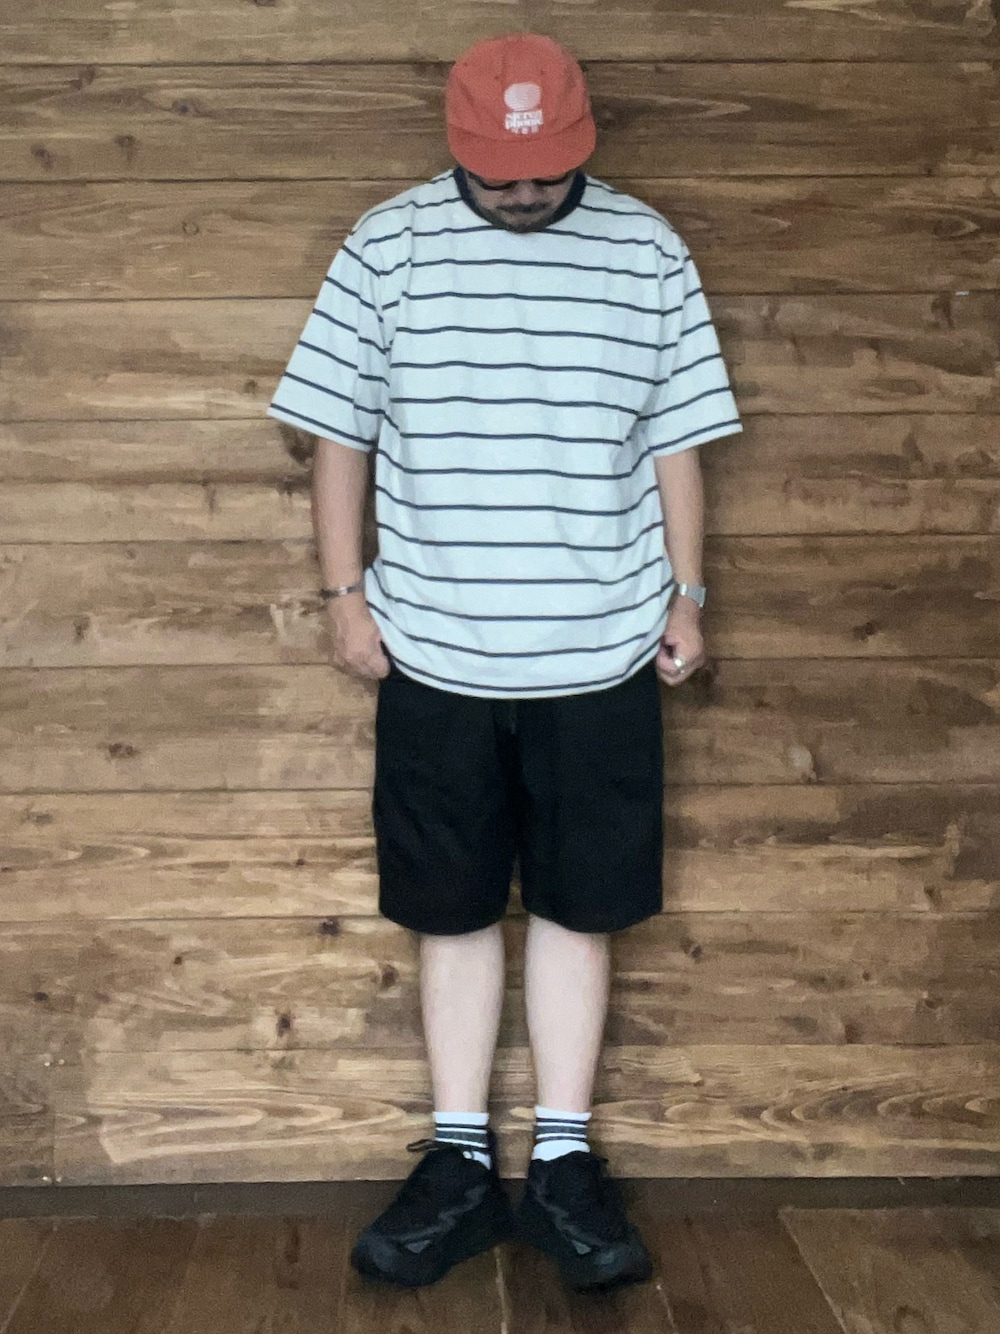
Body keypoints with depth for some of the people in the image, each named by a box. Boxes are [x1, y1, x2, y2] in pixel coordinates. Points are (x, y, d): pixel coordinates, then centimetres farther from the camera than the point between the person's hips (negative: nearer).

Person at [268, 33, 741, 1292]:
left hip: (601, 654, 0)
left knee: (576, 907, 8)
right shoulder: (388, 245, 0)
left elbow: (673, 444, 7)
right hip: (435, 652, 0)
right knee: (451, 907, 9)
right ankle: (459, 1164, 22)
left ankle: (563, 1165, 21)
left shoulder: (650, 252, 3)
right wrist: (345, 592, 0)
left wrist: (685, 593, 5)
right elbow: (340, 434, 3)